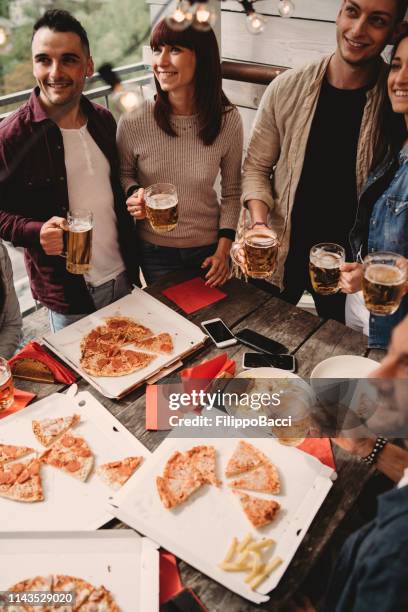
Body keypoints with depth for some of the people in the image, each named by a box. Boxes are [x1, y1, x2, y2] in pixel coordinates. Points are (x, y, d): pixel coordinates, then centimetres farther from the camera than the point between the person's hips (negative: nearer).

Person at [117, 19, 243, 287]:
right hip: (154, 250, 0)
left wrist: (223, 249, -8)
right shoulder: (134, 119, -17)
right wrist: (134, 194, -20)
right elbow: (124, 173, 2)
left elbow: (232, 191, -2)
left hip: (209, 247, 1)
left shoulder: (229, 120, -14)